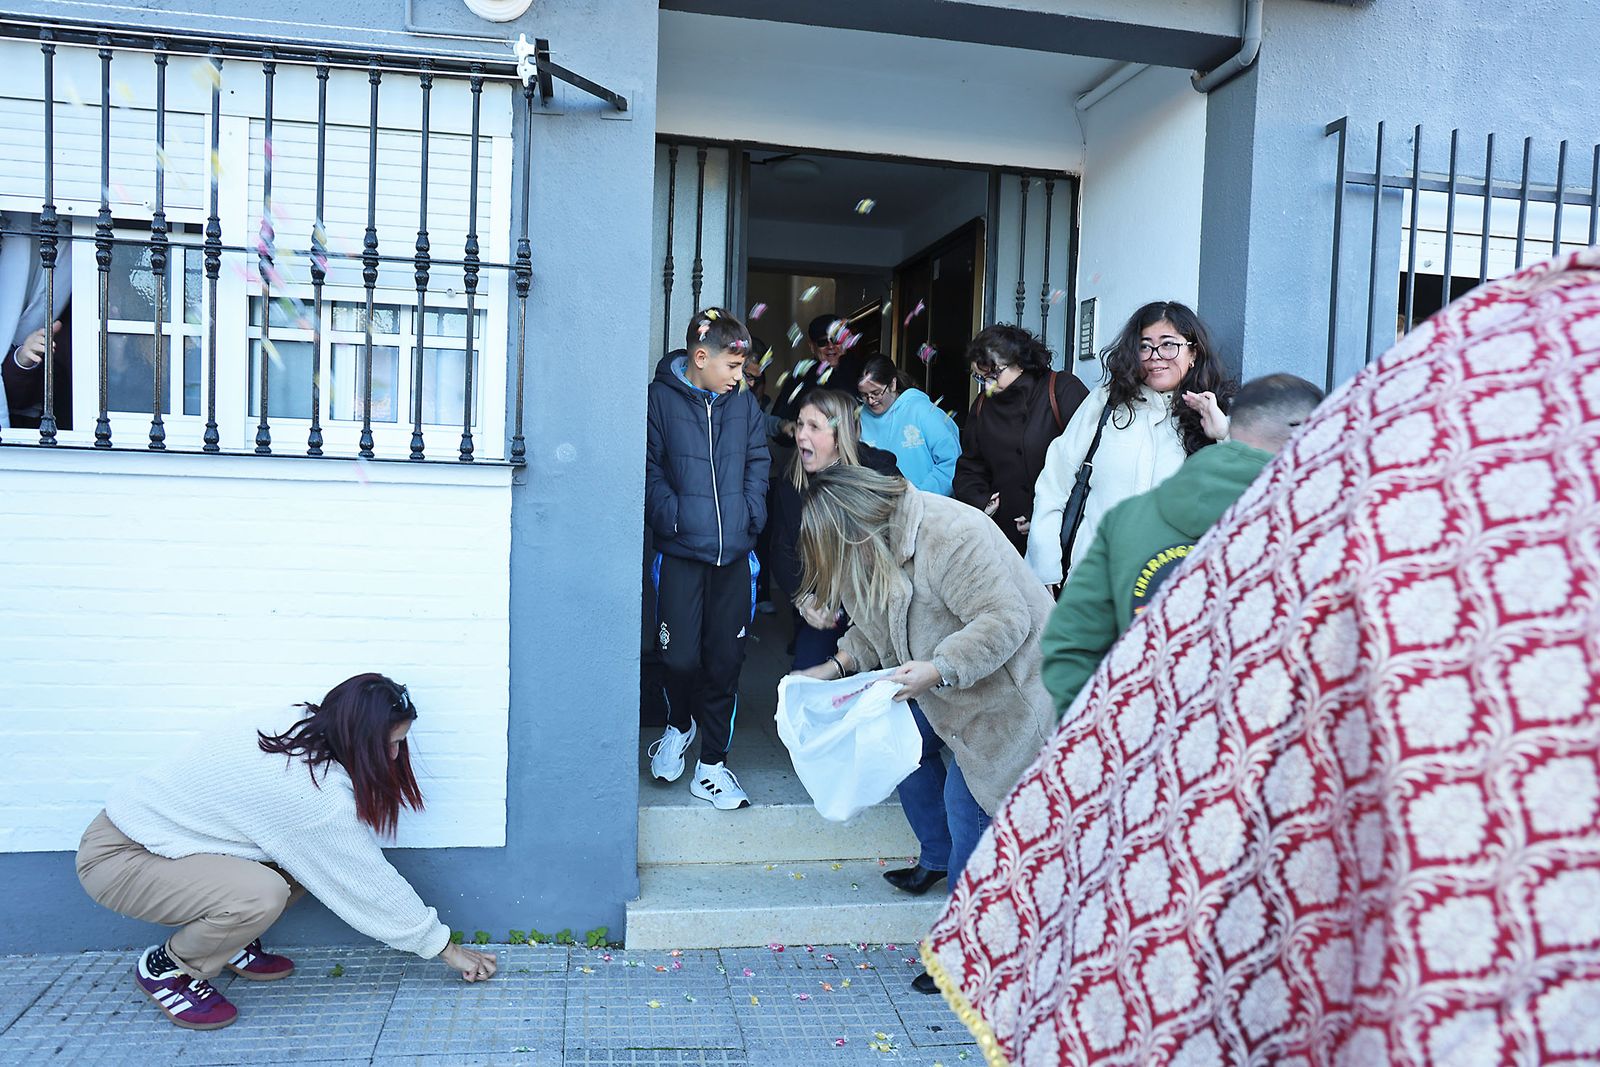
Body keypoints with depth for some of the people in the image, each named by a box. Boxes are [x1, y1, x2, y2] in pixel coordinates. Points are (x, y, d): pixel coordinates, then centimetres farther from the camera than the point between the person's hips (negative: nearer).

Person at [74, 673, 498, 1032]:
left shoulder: (300, 730, -9)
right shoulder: (315, 794, -31)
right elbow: (369, 881, -21)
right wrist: (443, 946, -7)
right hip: (116, 858, -8)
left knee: (307, 856, -6)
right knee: (261, 895, -30)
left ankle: (232, 943, 14)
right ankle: (166, 968, -3)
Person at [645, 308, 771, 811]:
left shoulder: (744, 404, 8)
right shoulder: (660, 398, -4)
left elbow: (758, 461, 13)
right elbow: (648, 468, -7)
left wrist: (751, 512, 0)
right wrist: (673, 516, -16)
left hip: (734, 554, 4)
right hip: (680, 553, -3)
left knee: (724, 661, 6)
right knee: (680, 657, -4)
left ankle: (711, 765, 20)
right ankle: (679, 724, 31)